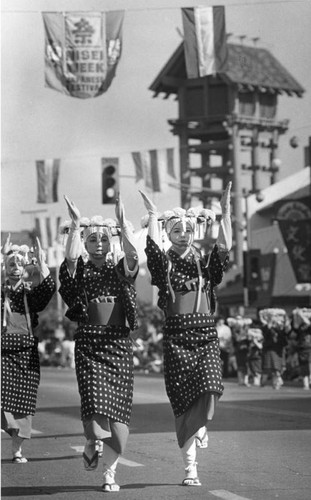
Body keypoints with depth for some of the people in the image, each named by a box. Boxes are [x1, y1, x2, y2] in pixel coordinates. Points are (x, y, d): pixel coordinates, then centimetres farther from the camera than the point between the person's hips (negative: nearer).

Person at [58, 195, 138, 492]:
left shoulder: (121, 270, 8)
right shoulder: (80, 270, 5)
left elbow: (132, 254, -14)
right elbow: (71, 256, -17)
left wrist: (123, 223, -23)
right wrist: (75, 224, -21)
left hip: (119, 342, 1)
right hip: (88, 342, -1)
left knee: (118, 407, -2)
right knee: (94, 399, -19)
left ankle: (110, 472, 9)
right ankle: (91, 443, 11)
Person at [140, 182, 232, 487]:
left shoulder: (205, 264, 9)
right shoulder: (164, 265, 3)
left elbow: (224, 248, -8)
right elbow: (153, 247, -17)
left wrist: (225, 213, -14)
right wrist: (153, 216, -12)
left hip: (206, 335, 2)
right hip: (176, 337, -1)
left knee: (209, 389, -20)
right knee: (183, 402, -4)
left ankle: (200, 425, 16)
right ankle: (190, 467, 4)